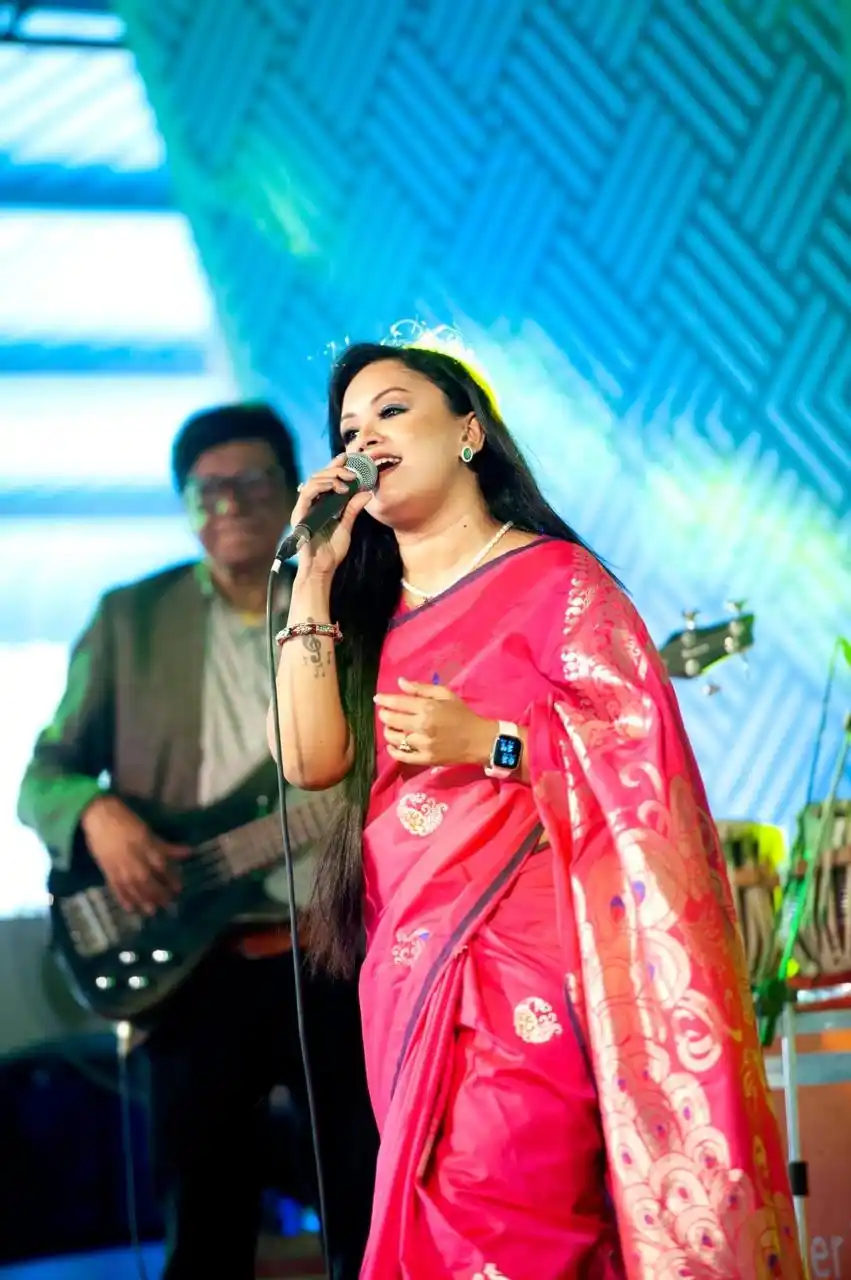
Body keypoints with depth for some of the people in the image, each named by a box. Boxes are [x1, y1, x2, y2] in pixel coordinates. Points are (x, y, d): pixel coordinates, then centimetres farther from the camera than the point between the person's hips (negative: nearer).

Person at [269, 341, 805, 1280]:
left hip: (524, 965, -7)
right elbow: (312, 757, 4)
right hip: (410, 971, 7)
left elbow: (643, 737, -8)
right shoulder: (375, 613, 18)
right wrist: (313, 577, 4)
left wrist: (485, 742, -16)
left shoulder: (551, 575, -1)